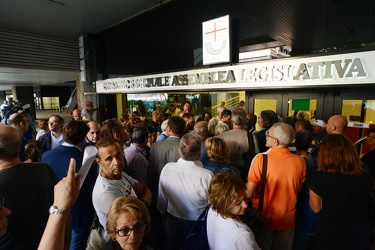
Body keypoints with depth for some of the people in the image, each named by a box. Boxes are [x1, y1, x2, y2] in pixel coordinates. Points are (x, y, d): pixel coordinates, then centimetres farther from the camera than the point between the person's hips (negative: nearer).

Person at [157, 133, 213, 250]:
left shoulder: (167, 169, -21)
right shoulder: (207, 176, -30)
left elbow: (161, 198, -6)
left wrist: (163, 212, 15)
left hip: (173, 223, 3)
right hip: (198, 226, -2)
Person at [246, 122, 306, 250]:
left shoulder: (261, 159, -25)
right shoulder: (300, 162, -13)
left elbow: (248, 193, -20)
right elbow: (297, 190, 3)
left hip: (264, 218, -3)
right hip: (288, 220, 4)